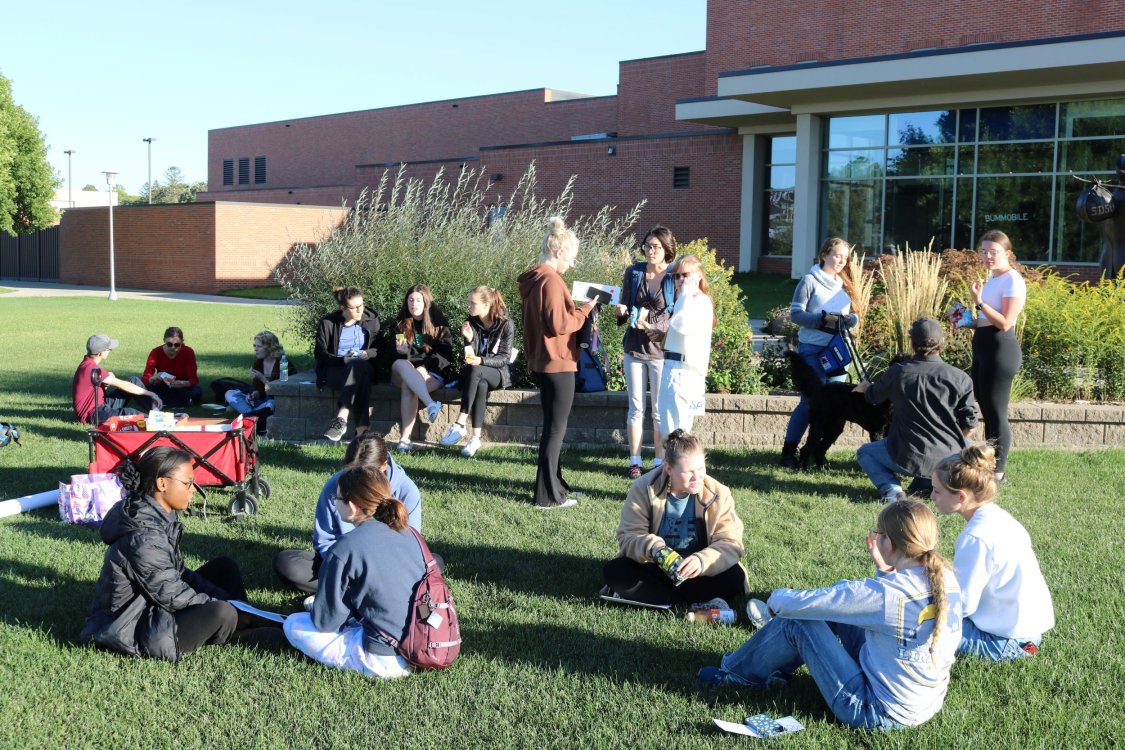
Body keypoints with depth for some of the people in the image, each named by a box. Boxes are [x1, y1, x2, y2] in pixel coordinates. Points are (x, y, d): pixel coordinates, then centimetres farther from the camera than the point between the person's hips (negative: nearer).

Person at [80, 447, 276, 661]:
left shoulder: (161, 518, 2)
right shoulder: (144, 538, -27)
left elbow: (179, 573, 9)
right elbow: (172, 597, -22)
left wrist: (227, 599, 2)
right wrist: (222, 606, -11)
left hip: (155, 609, 11)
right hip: (136, 632, -11)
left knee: (225, 567, 11)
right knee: (223, 613, -27)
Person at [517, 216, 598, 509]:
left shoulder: (533, 279, 12)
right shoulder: (551, 280, -18)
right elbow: (559, 323, -20)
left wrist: (578, 309, 14)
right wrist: (585, 310, -8)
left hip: (542, 361, 10)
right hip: (558, 363, -10)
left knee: (552, 425, 18)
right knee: (556, 428, -2)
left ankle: (554, 485, 28)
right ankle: (548, 495, 2)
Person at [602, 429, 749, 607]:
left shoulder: (718, 493, -10)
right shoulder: (643, 488, -11)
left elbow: (731, 543, -15)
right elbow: (628, 536, -12)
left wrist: (702, 560, -36)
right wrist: (651, 546, -35)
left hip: (697, 574, 0)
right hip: (655, 570, 0)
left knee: (734, 578, -29)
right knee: (614, 571, -26)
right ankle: (696, 604, -28)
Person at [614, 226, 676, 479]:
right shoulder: (633, 273, 2)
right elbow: (624, 307, 11)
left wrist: (652, 326, -23)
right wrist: (622, 312, -13)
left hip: (661, 349, -3)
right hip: (634, 347, 3)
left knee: (660, 410, 6)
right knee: (636, 408, 8)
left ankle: (659, 462, 16)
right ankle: (635, 461, 15)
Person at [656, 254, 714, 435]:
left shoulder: (701, 301, -12)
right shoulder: (687, 300, 19)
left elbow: (683, 325, -26)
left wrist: (685, 294, -17)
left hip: (684, 370, -10)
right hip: (673, 366, 10)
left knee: (675, 429, -13)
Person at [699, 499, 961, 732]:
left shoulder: (884, 594, -28)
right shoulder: (947, 579, -8)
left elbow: (795, 604, -20)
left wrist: (777, 597, 3)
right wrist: (884, 569, 0)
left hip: (881, 713, -7)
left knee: (797, 620, -1)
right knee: (837, 602, 14)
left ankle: (735, 672, 24)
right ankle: (779, 670, 30)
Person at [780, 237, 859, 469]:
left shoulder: (844, 284, 16)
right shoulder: (810, 281, -4)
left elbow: (850, 315, 20)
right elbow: (795, 313, -10)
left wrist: (851, 319, -4)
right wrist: (823, 319, -21)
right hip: (813, 350, -7)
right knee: (811, 400, -10)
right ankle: (788, 452, -3)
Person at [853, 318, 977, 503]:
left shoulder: (897, 373, -6)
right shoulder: (960, 378, -6)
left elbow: (873, 396, 14)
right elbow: (969, 424, -3)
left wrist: (865, 387, 39)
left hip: (907, 459, -2)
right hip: (949, 459, 2)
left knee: (864, 452, 26)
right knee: (967, 446, 37)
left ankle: (891, 489, -1)